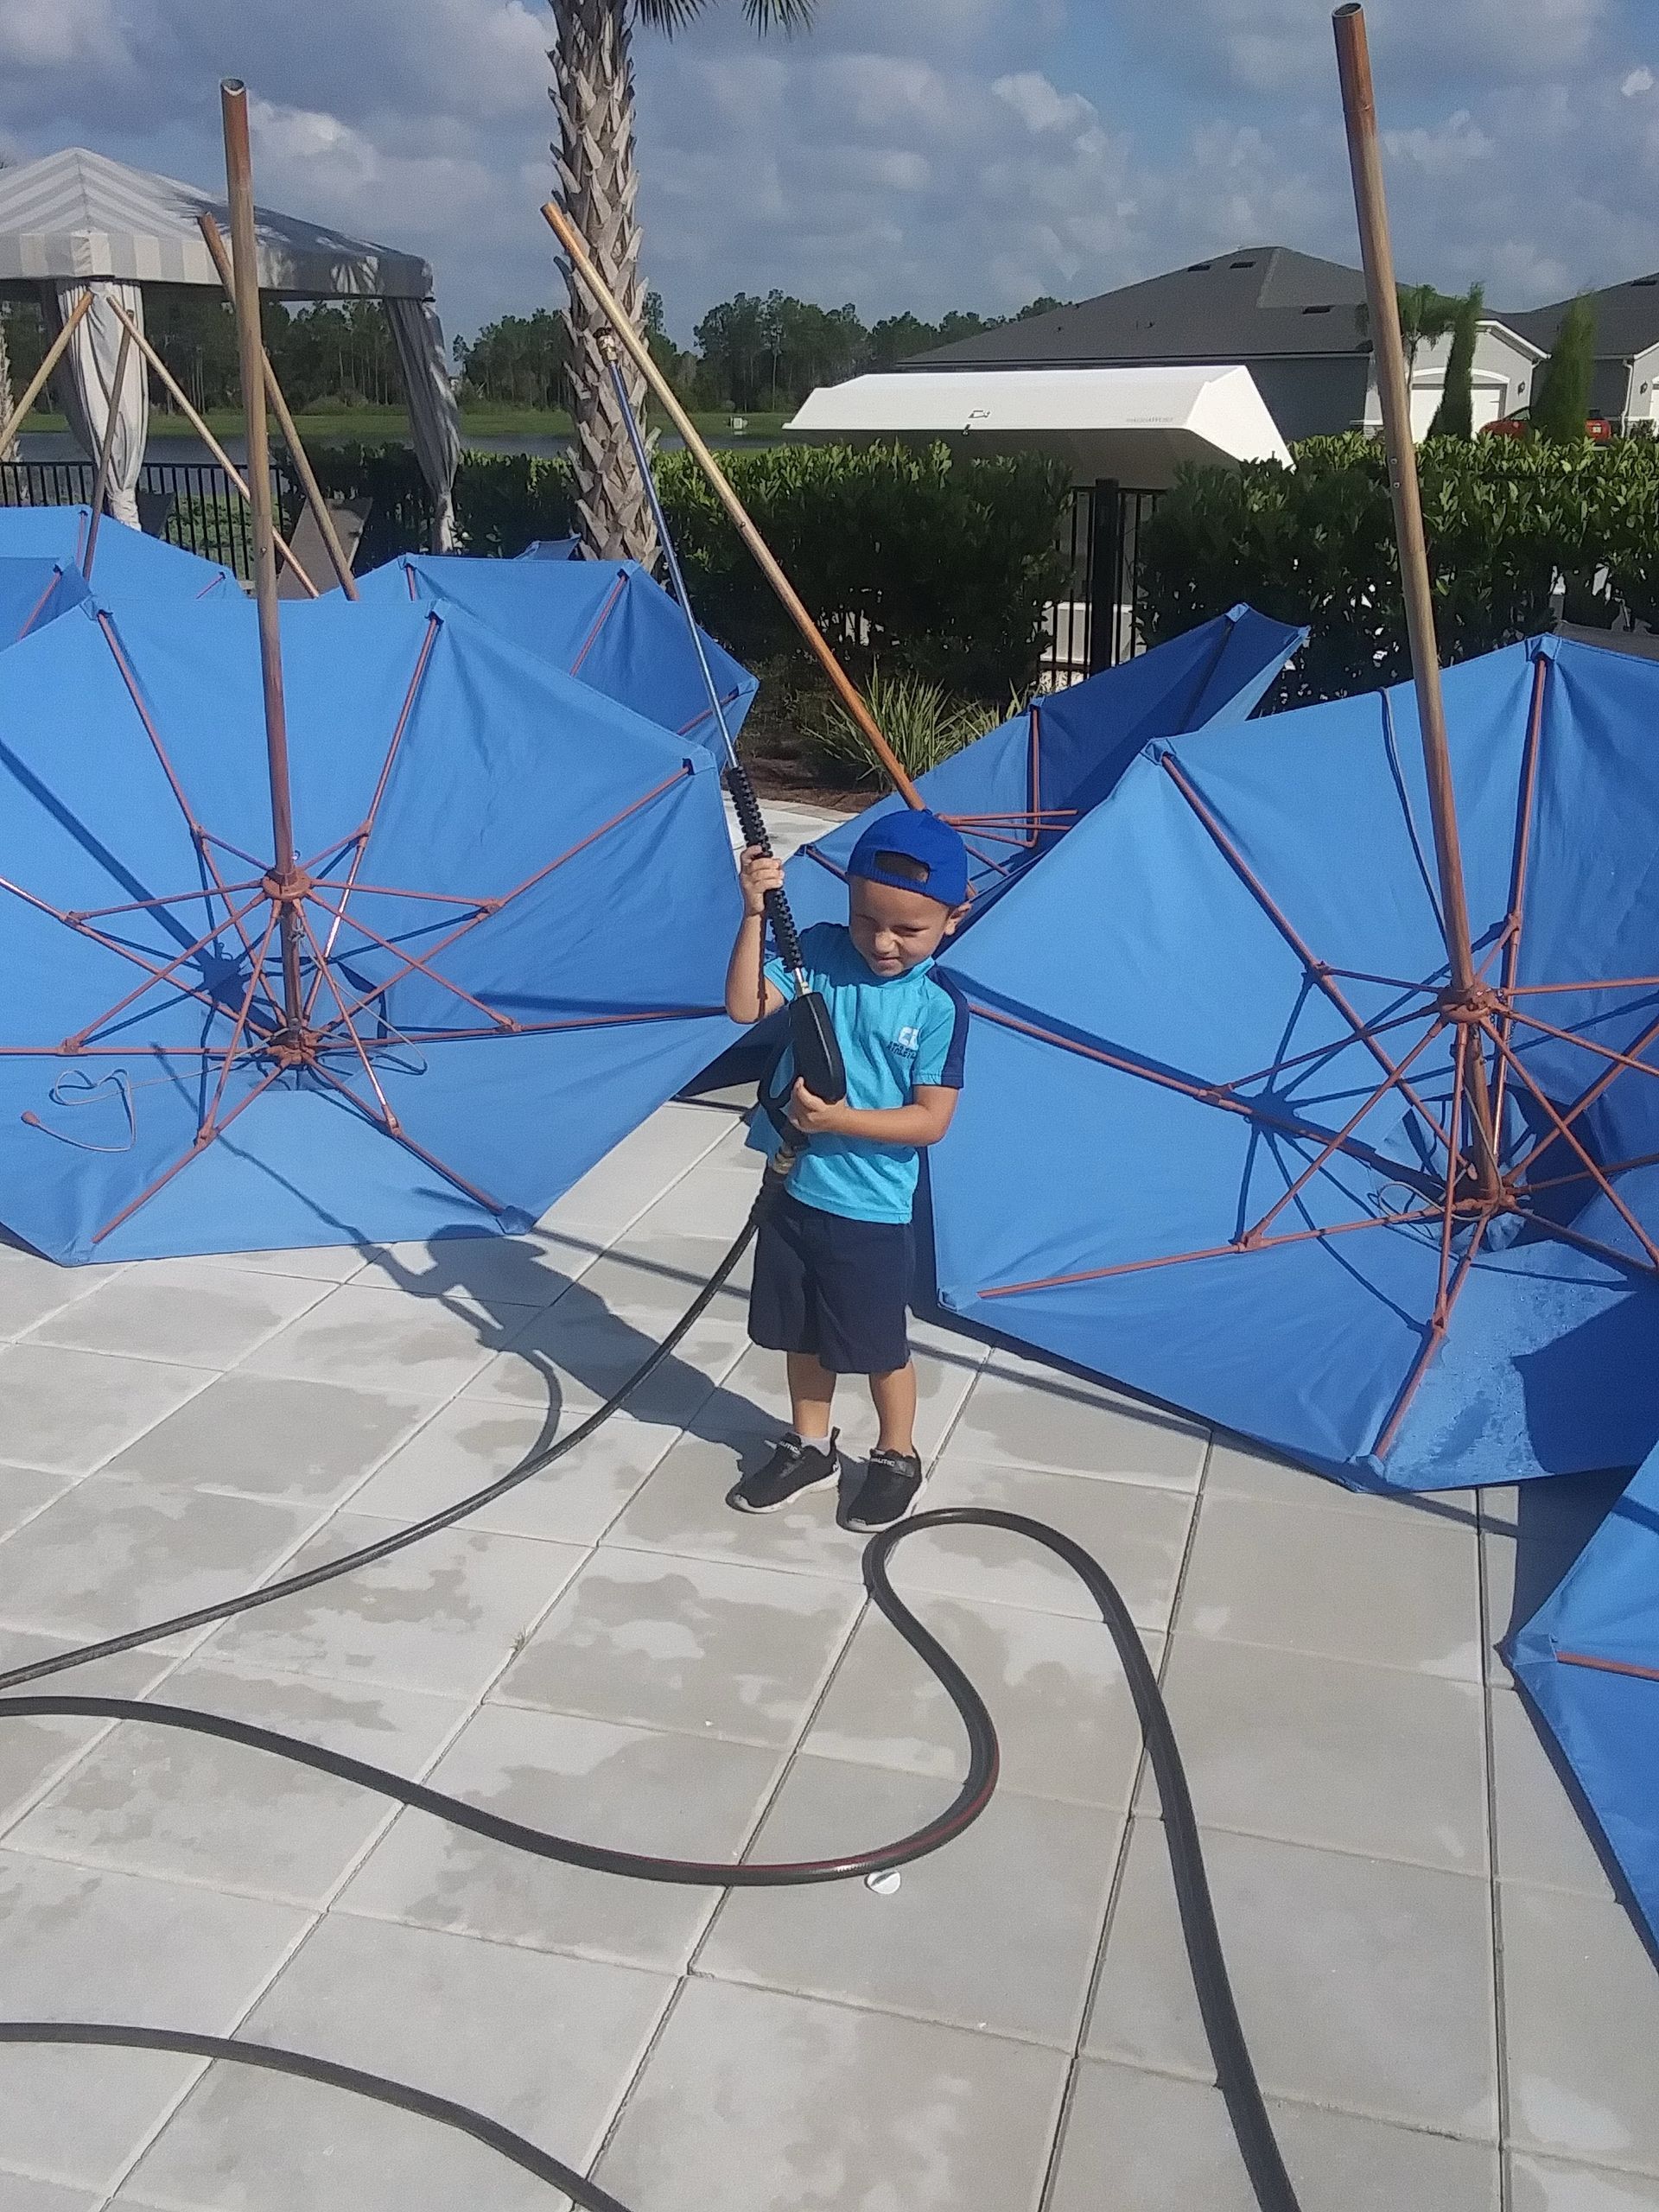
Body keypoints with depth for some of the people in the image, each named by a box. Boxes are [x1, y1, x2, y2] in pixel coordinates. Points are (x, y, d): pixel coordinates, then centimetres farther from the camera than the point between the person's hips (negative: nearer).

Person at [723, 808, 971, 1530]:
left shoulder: (939, 1005, -14)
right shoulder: (819, 951, -6)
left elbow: (931, 1120, -15)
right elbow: (745, 1006, -18)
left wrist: (840, 1118, -26)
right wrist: (756, 914, -29)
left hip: (871, 1209, -4)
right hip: (795, 1189, 4)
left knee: (879, 1344, 11)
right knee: (804, 1333, 20)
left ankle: (897, 1458, 34)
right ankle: (809, 1448, 40)